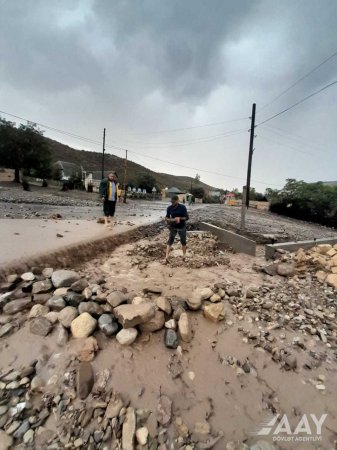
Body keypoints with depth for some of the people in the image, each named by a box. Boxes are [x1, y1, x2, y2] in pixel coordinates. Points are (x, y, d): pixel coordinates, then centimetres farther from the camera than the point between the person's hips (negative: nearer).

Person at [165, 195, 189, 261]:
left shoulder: (182, 207, -13)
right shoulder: (169, 208, -7)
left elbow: (187, 217, -13)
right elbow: (167, 217, 0)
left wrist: (179, 218, -29)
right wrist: (168, 219, -23)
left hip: (182, 227, -1)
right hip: (173, 227, 1)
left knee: (183, 241, 12)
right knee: (170, 241, -5)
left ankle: (184, 255, 30)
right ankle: (166, 256, -7)